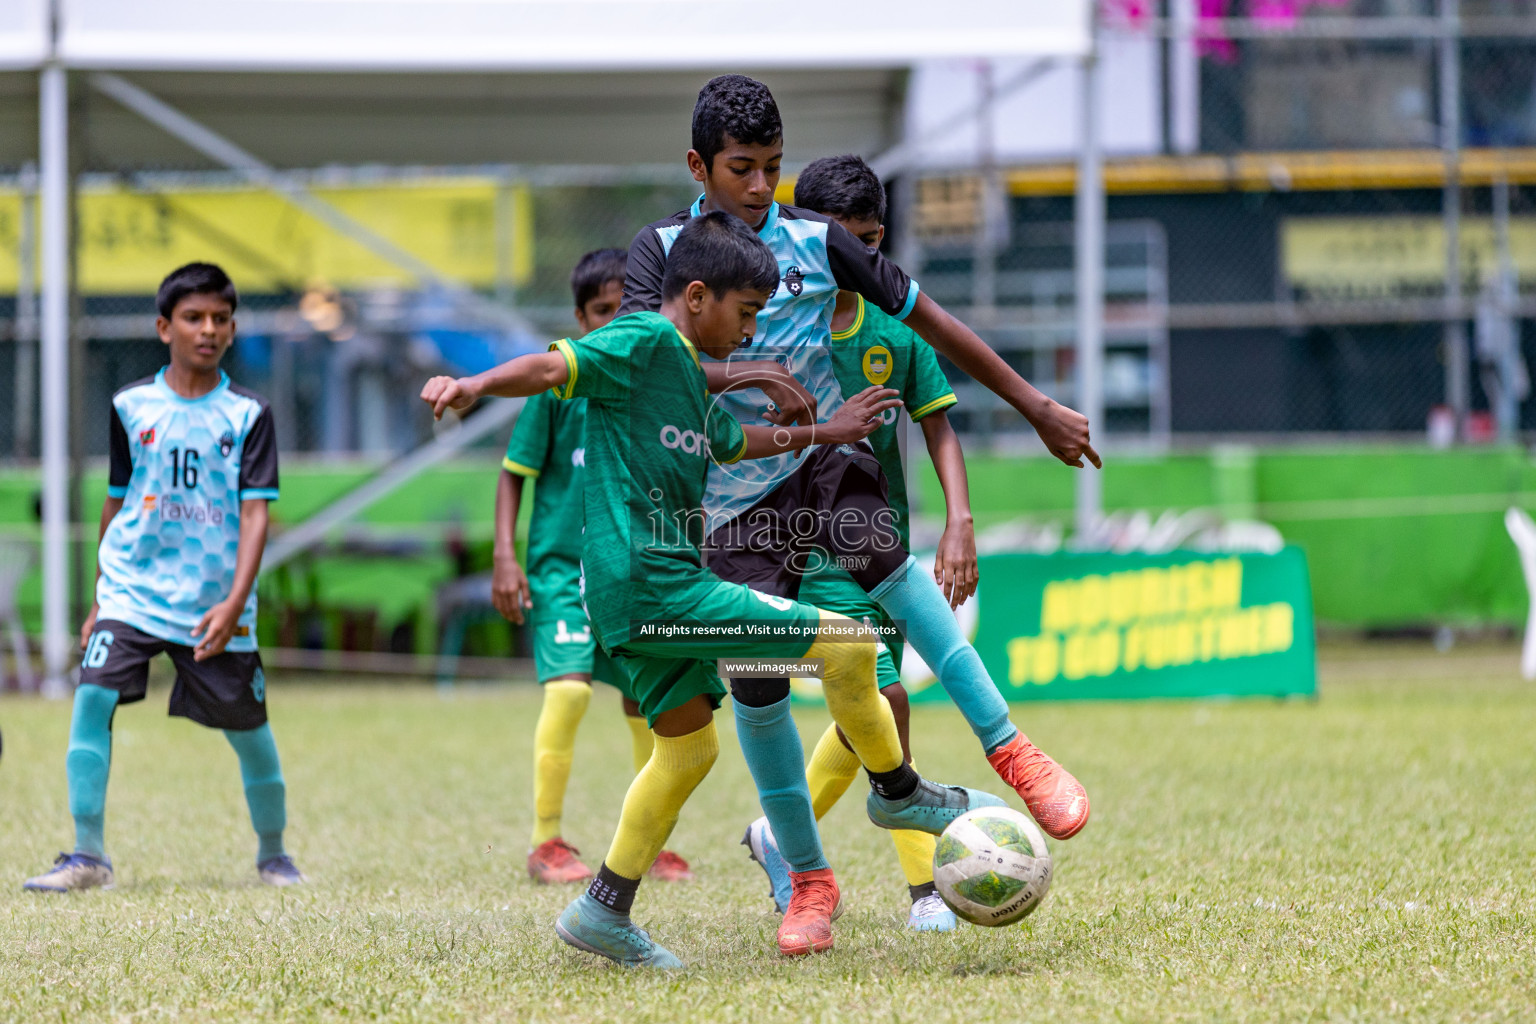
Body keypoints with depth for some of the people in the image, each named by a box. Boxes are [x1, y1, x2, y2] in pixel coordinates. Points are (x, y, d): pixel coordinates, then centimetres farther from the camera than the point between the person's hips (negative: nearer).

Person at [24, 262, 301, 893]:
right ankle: (87, 857, -14)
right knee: (92, 699, -18)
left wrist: (234, 603, -18)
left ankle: (272, 854, 26)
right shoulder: (131, 407, 5)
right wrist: (99, 602, 17)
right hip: (132, 591, 1)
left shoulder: (248, 414, -1)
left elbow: (254, 513, -7)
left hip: (215, 605, -1)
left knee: (249, 729, 3)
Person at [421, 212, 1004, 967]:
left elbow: (729, 443, 39)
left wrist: (825, 431, 43)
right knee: (847, 645, -8)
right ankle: (899, 793, 12)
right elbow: (554, 368, -21)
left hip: (642, 594, 11)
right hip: (651, 585, -11)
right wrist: (475, 386, -39)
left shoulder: (688, 374, 21)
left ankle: (604, 912, 23)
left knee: (688, 746, 20)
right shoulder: (645, 343, -8)